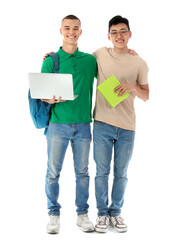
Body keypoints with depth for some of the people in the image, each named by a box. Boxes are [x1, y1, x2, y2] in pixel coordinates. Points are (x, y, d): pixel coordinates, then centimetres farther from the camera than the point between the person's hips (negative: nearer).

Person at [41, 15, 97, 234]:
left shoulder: (90, 60, 8)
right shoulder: (51, 61, 2)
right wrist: (50, 99, -21)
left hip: (83, 124, 2)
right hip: (58, 123, -2)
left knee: (82, 171, 8)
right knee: (53, 171, 2)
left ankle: (82, 214, 20)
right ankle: (54, 214, 16)